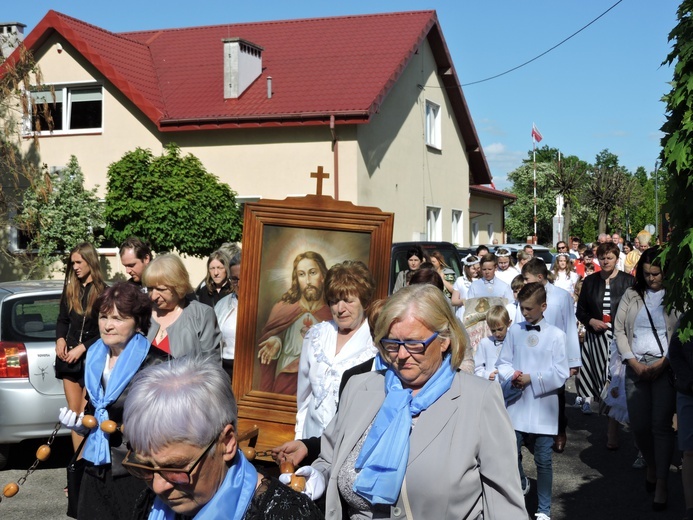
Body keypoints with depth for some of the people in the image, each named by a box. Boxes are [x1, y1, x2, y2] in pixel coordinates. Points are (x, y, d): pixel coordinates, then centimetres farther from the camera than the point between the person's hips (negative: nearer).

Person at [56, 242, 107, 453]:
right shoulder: (70, 289, 11)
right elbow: (62, 319, 17)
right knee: (74, 413, 7)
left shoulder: (103, 292, -6)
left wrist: (82, 348, -13)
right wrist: (60, 339, -2)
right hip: (69, 357, 6)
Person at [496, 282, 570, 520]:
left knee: (543, 459, 5)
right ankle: (521, 483, 40)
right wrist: (512, 376, -13)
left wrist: (532, 378, -13)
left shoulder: (556, 335, -5)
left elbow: (561, 374, -7)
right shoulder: (514, 331, 3)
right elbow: (503, 363, 7)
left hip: (542, 407, -2)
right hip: (516, 404, 3)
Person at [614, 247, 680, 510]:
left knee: (661, 425, -7)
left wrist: (664, 363, -14)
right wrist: (633, 362, -3)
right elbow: (619, 330, 8)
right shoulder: (632, 295, 10)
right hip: (636, 367, 3)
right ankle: (651, 465, 32)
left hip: (666, 367, -3)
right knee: (639, 425, 6)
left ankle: (661, 484, 1)